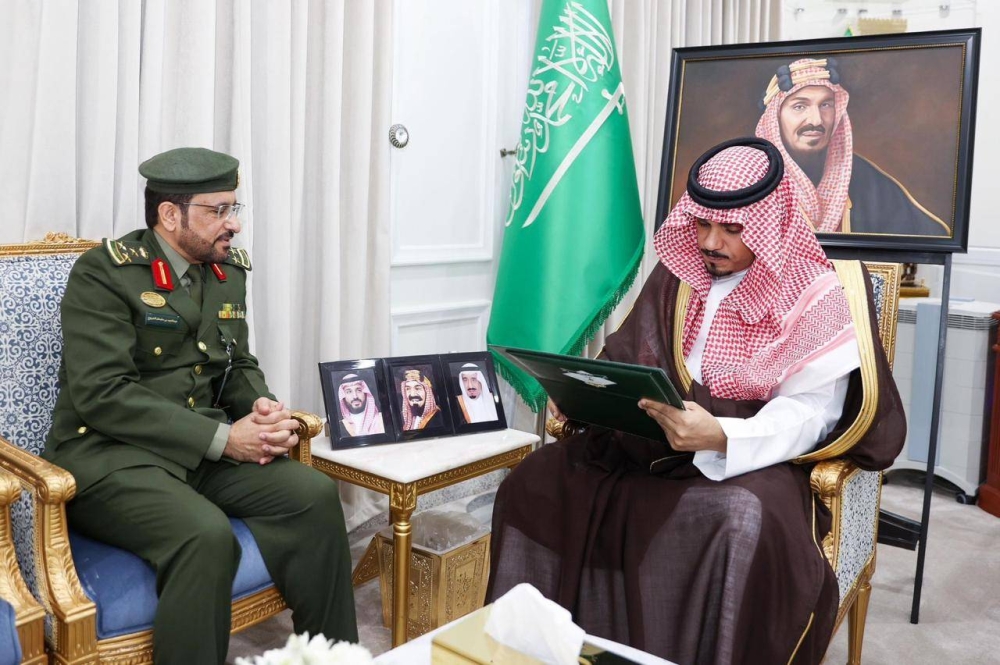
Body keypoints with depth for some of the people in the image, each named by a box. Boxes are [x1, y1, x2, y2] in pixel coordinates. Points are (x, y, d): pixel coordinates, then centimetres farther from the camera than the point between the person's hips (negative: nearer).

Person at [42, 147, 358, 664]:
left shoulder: (228, 271, 10)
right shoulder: (103, 272, -10)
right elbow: (101, 395, -19)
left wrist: (262, 408, -6)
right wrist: (222, 438, -22)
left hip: (205, 450, 6)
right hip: (109, 456, -6)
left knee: (316, 496, -16)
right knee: (206, 534, -33)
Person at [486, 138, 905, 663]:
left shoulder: (811, 295, -6)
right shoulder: (677, 275, 9)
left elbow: (810, 412, -14)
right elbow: (627, 359, 12)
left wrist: (721, 438, -32)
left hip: (754, 458, -4)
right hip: (650, 443, 5)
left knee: (739, 523, -40)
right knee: (538, 481, -15)